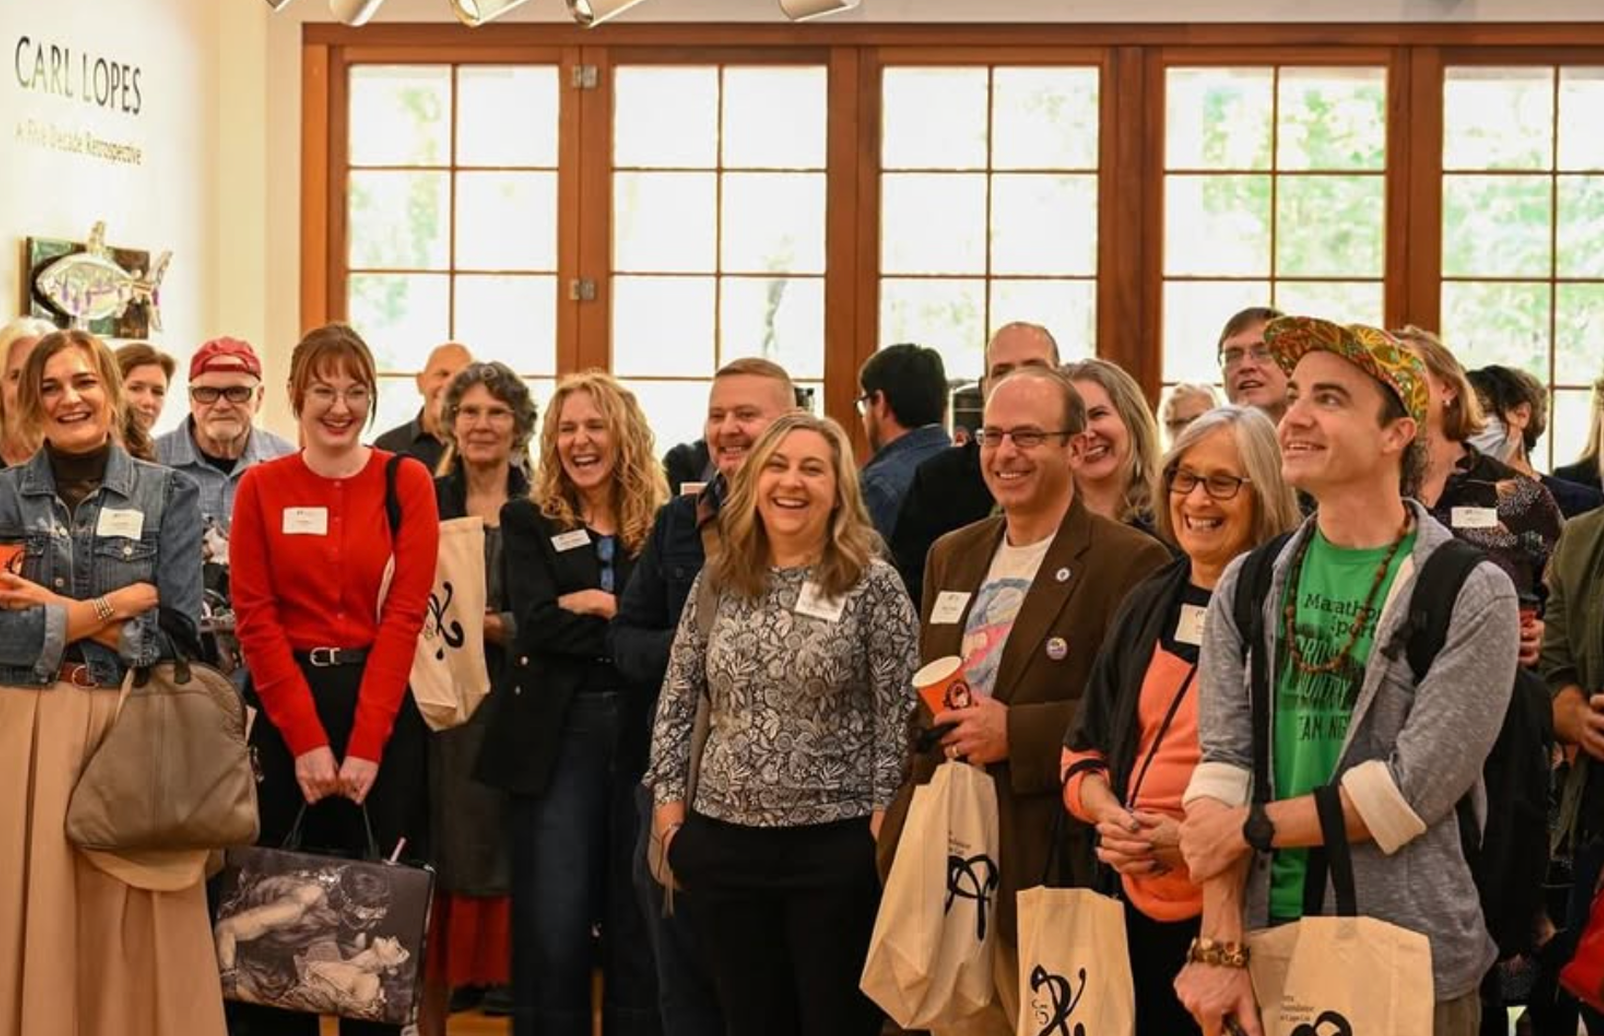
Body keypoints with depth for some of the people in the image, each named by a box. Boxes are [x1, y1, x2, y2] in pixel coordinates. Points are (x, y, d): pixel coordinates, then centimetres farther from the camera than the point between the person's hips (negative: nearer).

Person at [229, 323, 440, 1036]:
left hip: (383, 707, -1)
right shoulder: (262, 487, 3)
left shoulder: (406, 483, 1)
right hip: (286, 705, 1)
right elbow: (256, 617, -2)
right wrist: (307, 740, -11)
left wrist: (363, 745, -12)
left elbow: (404, 615, -6)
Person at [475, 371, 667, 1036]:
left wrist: (598, 606, -12)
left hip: (643, 734, 1)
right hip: (556, 735, -1)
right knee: (553, 925, 1)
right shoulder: (528, 522, 5)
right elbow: (537, 623, -9)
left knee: (638, 920, 6)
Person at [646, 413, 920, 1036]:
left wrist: (884, 826, -10)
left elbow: (900, 717, -6)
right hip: (724, 840, 4)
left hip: (836, 843, -4)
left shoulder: (874, 587, -5)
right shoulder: (716, 582, 6)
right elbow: (676, 701, 12)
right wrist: (668, 804, 6)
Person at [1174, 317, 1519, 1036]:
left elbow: (1413, 787, -15)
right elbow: (1223, 761, -3)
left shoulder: (1474, 595, -8)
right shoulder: (1245, 588, 6)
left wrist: (1251, 828, -8)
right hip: (1265, 942, 4)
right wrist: (1220, 946, -13)